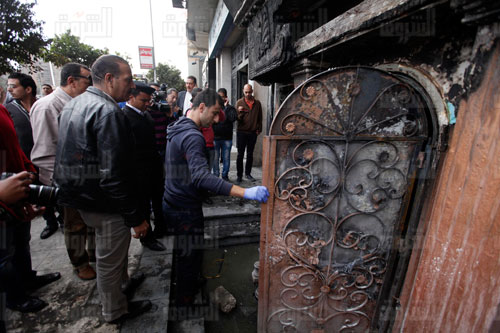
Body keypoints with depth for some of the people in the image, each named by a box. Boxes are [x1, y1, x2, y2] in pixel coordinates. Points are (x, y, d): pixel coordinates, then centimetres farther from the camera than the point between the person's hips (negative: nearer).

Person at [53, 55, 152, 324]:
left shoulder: (73, 104, 9)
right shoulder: (108, 112, -23)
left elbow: (70, 155, 17)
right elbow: (115, 175, -29)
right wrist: (135, 217, -22)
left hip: (80, 194, 10)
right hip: (104, 202, -10)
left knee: (110, 249, 28)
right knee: (110, 258, 11)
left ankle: (123, 283, 52)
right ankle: (116, 311, 35)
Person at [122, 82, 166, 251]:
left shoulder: (146, 114, 10)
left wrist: (159, 161, 12)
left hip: (154, 167, 8)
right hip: (140, 172, -8)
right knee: (143, 204, 7)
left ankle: (161, 227, 41)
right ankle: (147, 238, 25)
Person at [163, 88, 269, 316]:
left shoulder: (177, 130, 9)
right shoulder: (192, 136, -24)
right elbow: (201, 176, -39)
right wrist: (245, 193, -45)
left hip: (172, 203, 11)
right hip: (185, 210, -10)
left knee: (181, 255, 27)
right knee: (190, 259, 8)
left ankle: (177, 293, 48)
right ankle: (185, 304, 28)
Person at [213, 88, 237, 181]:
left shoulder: (230, 108, 5)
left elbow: (233, 118, -15)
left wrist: (226, 106, -13)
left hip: (227, 139, 1)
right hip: (215, 138, 0)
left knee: (226, 158, 8)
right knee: (215, 158, 6)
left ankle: (225, 175, 21)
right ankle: (215, 175, 19)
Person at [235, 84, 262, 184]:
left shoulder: (257, 103, 8)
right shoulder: (240, 102, 2)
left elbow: (260, 118, 12)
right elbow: (237, 118, -2)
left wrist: (259, 129, 4)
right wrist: (240, 112, -22)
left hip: (253, 133, 2)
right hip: (241, 132, -2)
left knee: (250, 155, 10)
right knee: (240, 154, 1)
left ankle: (248, 173, 22)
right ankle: (239, 175, 8)